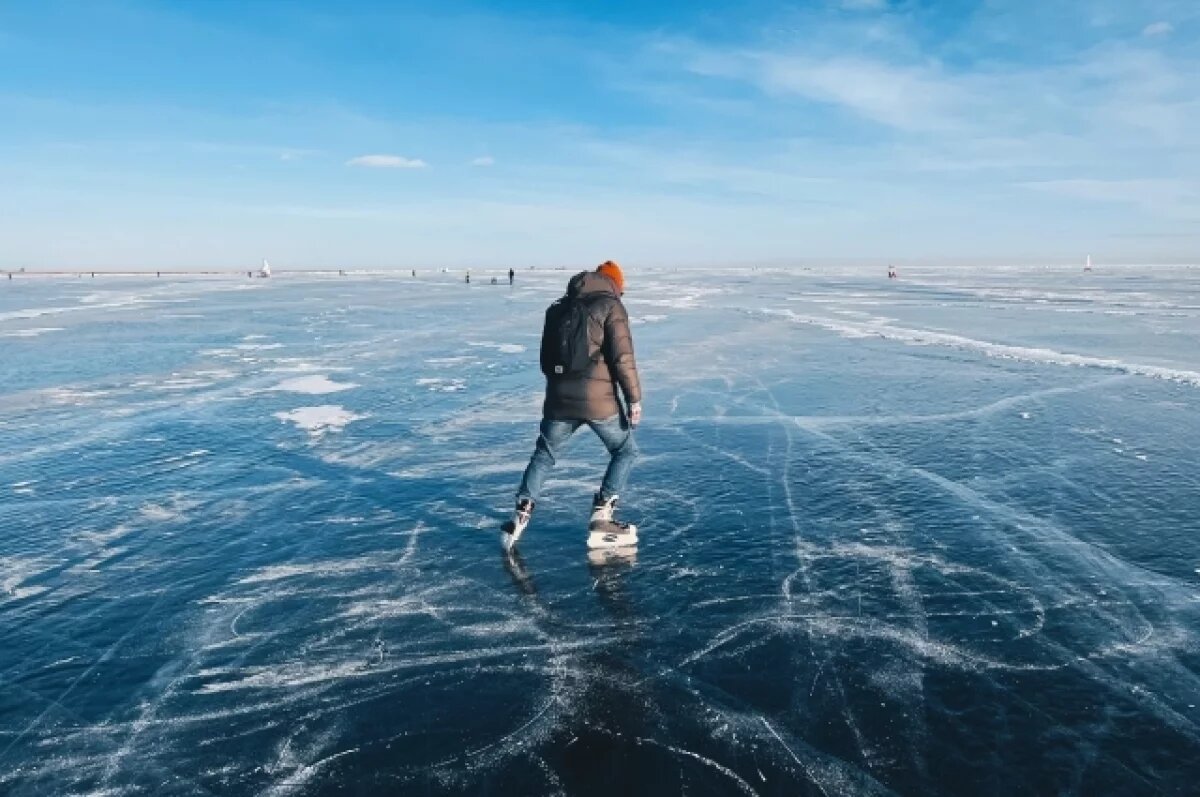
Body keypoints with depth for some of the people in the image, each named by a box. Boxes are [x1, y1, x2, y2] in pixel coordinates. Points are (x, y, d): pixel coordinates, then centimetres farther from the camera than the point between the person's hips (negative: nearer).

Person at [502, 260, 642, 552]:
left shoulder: (559, 306, 16)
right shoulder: (611, 306, -4)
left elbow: (546, 356, 22)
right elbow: (622, 357, -13)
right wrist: (634, 398, -8)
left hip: (559, 397, 5)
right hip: (598, 399, -5)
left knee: (544, 455, 20)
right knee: (625, 451, 13)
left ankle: (519, 519, 15)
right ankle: (601, 520, 7)